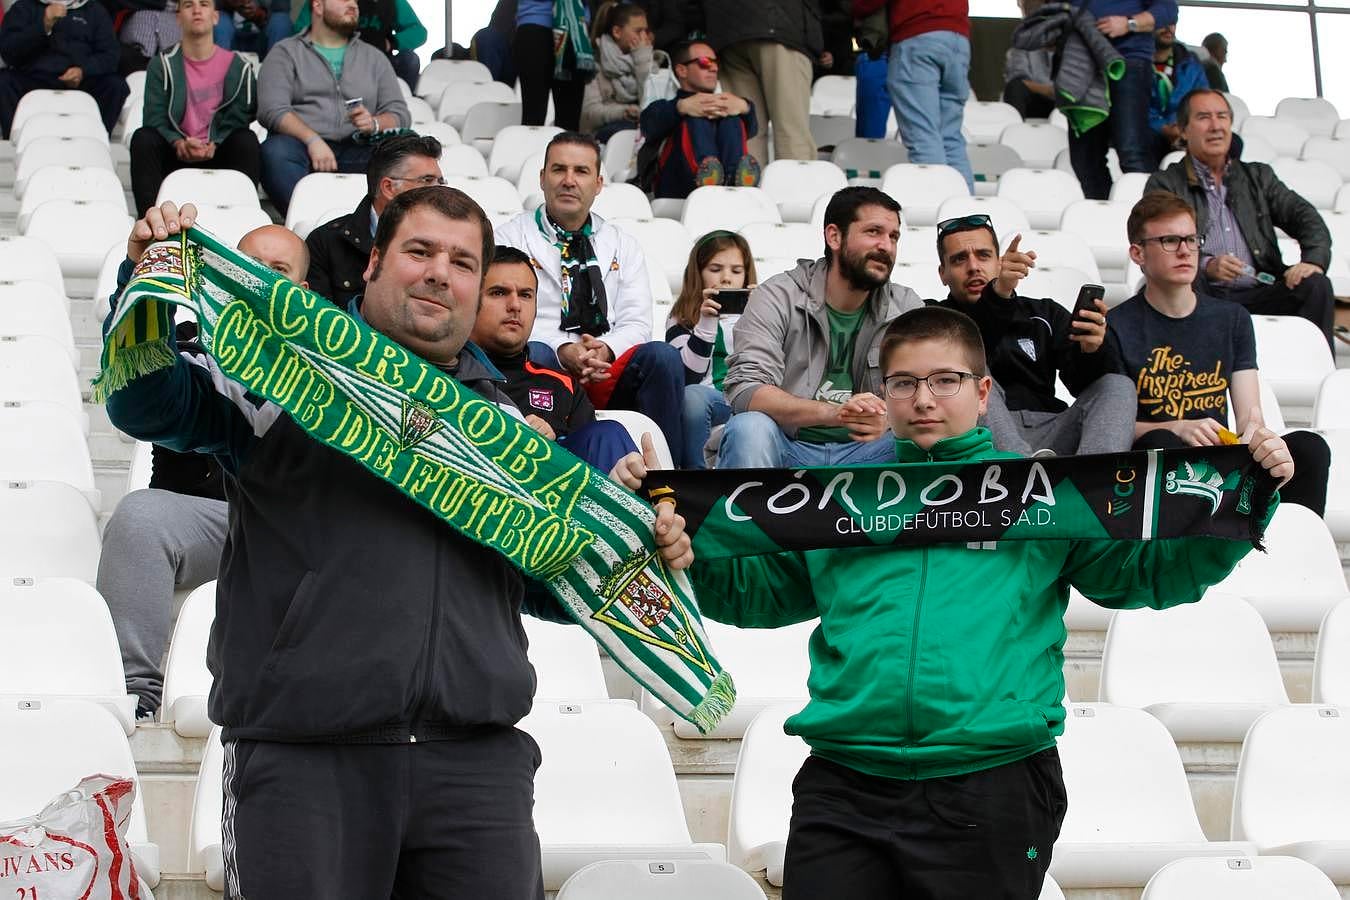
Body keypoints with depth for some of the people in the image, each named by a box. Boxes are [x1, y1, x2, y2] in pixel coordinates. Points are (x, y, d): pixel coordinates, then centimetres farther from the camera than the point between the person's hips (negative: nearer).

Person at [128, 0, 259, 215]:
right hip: (174, 155, 0)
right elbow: (154, 118, -4)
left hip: (218, 154, 0)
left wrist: (213, 146, -22)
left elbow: (238, 117, -3)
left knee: (247, 140, -28)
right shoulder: (162, 65, 6)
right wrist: (178, 143, -24)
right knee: (143, 139, -28)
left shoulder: (237, 67, 5)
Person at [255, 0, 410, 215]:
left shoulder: (374, 58, 24)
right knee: (275, 150, -36)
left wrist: (374, 124, -10)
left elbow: (400, 115, 15)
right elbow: (273, 110, -2)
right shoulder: (285, 53, 14)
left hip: (357, 150, 2)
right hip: (302, 145, -2)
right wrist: (313, 139, -19)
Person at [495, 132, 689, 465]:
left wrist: (605, 350, -16)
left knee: (661, 356, -27)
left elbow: (636, 322, 9)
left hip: (608, 373, 3)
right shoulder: (513, 238, 11)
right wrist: (562, 351, -20)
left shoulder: (624, 245, 21)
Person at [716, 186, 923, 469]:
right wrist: (833, 412, -35)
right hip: (788, 450, -2)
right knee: (750, 428, -33)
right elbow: (744, 391, -18)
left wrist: (889, 419, -29)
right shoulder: (777, 297, -5)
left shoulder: (907, 306, 7)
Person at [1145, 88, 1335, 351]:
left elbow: (1306, 217, 12)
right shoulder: (1164, 184, 13)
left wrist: (1314, 261, -12)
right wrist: (1206, 266, -22)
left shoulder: (1258, 176, 25)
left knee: (1316, 285, -24)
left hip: (1259, 294, 3)